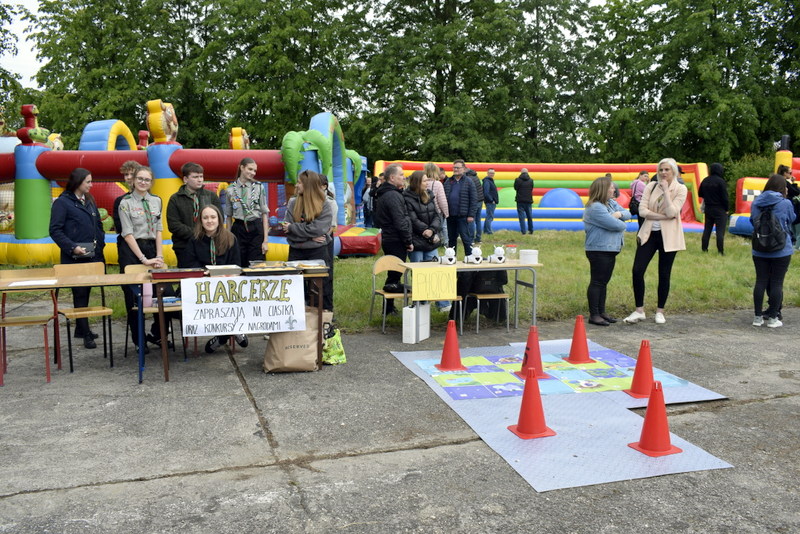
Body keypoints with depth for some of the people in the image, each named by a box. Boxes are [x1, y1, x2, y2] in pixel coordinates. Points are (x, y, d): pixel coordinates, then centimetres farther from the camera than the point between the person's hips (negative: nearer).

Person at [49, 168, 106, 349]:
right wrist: (72, 247, -20)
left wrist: (100, 243, 7)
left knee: (85, 293, 13)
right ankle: (86, 335, 2)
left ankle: (81, 329, 23)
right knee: (80, 294, -2)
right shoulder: (62, 202, -6)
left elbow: (98, 225, 22)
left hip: (93, 257, 7)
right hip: (75, 258, -7)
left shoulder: (90, 201, 15)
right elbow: (55, 230, -11)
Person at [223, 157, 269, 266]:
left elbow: (265, 214, 0)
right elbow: (229, 216, 10)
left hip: (256, 229, -1)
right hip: (238, 229, 1)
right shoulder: (231, 189, 4)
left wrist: (265, 240, -5)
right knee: (237, 267, 4)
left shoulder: (259, 187, 2)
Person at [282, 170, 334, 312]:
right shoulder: (292, 203, 4)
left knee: (321, 288, 4)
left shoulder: (324, 206, -5)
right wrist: (310, 237, -15)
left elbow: (317, 229, -17)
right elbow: (288, 231, -4)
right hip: (296, 253, 3)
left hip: (318, 253, -3)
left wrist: (292, 228, -11)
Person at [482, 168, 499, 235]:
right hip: (490, 202, -10)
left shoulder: (491, 181, 19)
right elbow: (486, 193, -21)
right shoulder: (487, 181, -13)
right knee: (490, 217, -9)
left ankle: (485, 230, 19)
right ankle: (488, 231, -8)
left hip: (492, 202, 10)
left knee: (489, 216, 13)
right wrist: (491, 200, -18)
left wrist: (495, 201, 16)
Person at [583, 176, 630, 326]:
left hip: (611, 249, 10)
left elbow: (628, 214, 15)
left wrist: (620, 214, -7)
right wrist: (622, 225, -1)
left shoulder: (611, 203, 13)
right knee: (597, 282, -4)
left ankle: (602, 312, 22)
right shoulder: (595, 208, -19)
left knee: (604, 282, 14)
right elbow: (615, 225, -23)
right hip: (599, 251, -10)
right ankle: (594, 315, 1)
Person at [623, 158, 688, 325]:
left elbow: (671, 213, -17)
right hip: (649, 234, 2)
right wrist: (663, 216, -14)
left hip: (668, 236, -2)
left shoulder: (680, 189, -3)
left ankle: (660, 311, 20)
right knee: (637, 270, -6)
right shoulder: (651, 186, 4)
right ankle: (639, 311, 6)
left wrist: (666, 190, -15)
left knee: (664, 275, 6)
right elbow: (642, 210, -5)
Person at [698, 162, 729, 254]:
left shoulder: (705, 181, 4)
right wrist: (726, 209, -4)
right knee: (720, 230, -4)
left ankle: (704, 248, 13)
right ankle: (720, 251, -6)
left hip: (708, 208, 6)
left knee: (707, 229, 12)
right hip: (719, 209, -6)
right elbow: (724, 197, -14)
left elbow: (700, 194, 13)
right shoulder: (720, 181, -15)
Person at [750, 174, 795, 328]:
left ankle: (758, 317, 12)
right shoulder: (785, 203, -9)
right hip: (781, 250, -3)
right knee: (777, 283, 4)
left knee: (761, 281, 8)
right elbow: (791, 220, 6)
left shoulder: (755, 203, 0)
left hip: (759, 250, 3)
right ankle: (773, 318, 9)